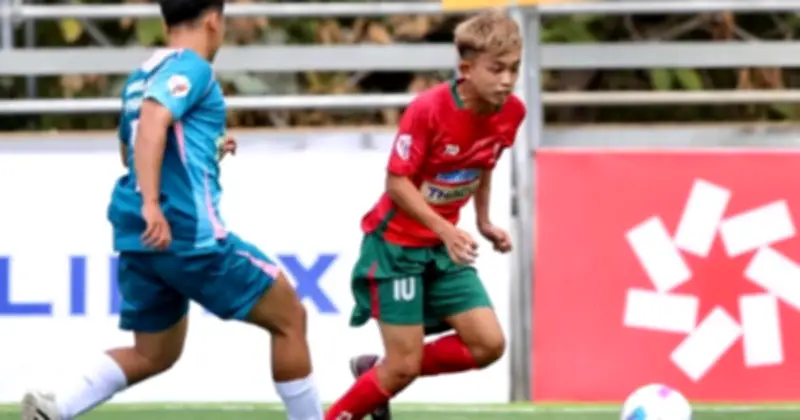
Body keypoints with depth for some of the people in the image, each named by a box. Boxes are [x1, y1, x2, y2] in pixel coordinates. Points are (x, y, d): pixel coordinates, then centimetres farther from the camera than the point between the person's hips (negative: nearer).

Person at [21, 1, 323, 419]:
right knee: (289, 318, 6)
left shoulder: (141, 76, 19)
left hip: (138, 241, 9)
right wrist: (152, 203, -35)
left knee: (153, 355, 19)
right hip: (189, 233, -9)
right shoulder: (190, 67, -8)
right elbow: (152, 122, -26)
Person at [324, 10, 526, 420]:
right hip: (396, 241, -6)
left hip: (444, 245, 6)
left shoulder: (511, 112, -6)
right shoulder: (428, 109, -25)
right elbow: (397, 182, -21)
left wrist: (484, 221, 8)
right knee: (405, 365, -8)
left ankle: (379, 373, 15)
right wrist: (444, 229, -31)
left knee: (488, 345, -5)